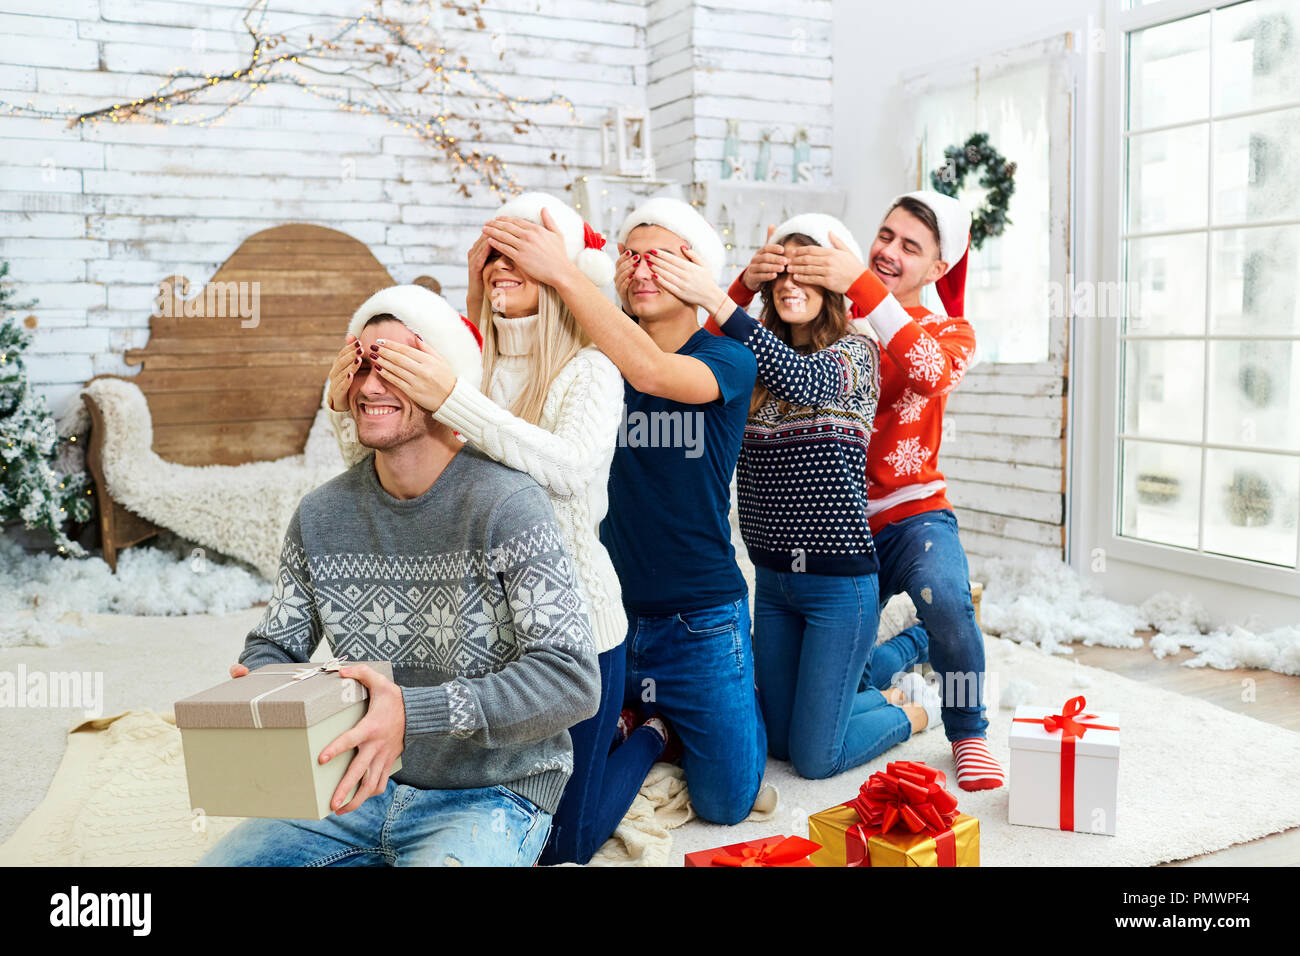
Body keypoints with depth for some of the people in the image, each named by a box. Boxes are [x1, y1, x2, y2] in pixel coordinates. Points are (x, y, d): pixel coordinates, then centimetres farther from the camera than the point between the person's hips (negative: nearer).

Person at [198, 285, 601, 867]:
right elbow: (275, 645, 12)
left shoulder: (506, 506, -17)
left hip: (487, 797, -5)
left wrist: (413, 714, -33)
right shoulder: (321, 515, 3)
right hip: (359, 791, 5)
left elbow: (573, 679, -23)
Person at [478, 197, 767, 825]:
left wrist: (561, 273, -34)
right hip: (607, 609, 3)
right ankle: (651, 719, 34)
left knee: (725, 802, 3)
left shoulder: (727, 361, -9)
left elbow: (652, 372, -30)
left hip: (700, 621, -3)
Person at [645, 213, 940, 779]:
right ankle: (889, 694, 39)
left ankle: (915, 711, 29)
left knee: (814, 759, 2)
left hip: (839, 581, -6)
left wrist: (715, 301, -37)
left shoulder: (856, 352, -7)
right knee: (777, 739, 17)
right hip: (771, 578, 6)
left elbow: (805, 380, -29)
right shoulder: (752, 367, 7)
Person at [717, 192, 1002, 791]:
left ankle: (968, 732, -7)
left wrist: (862, 285, -34)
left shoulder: (950, 332, 3)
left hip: (912, 514, -2)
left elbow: (930, 372, -24)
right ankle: (917, 642, 36)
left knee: (944, 601, -35)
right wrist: (747, 285, -26)